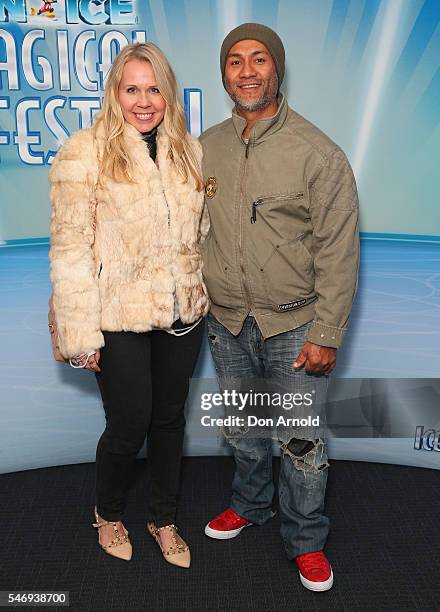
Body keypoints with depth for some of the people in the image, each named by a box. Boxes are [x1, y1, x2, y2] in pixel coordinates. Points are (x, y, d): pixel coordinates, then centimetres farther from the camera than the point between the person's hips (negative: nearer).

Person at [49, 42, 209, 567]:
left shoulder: (187, 150, 6)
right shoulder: (84, 153, -10)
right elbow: (70, 247, -12)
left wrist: (205, 296, 11)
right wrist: (81, 332, -14)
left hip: (182, 314, 5)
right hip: (121, 321, -4)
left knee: (169, 419, 16)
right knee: (128, 426, 6)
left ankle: (164, 519, 39)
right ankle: (108, 514, 39)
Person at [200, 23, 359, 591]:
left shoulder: (318, 153, -10)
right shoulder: (207, 146, 4)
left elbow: (338, 252, -11)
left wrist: (327, 334, -13)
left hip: (294, 325, -4)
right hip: (226, 322, 4)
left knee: (300, 441, 7)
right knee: (241, 430, 21)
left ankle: (305, 540, 31)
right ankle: (249, 505, 47)